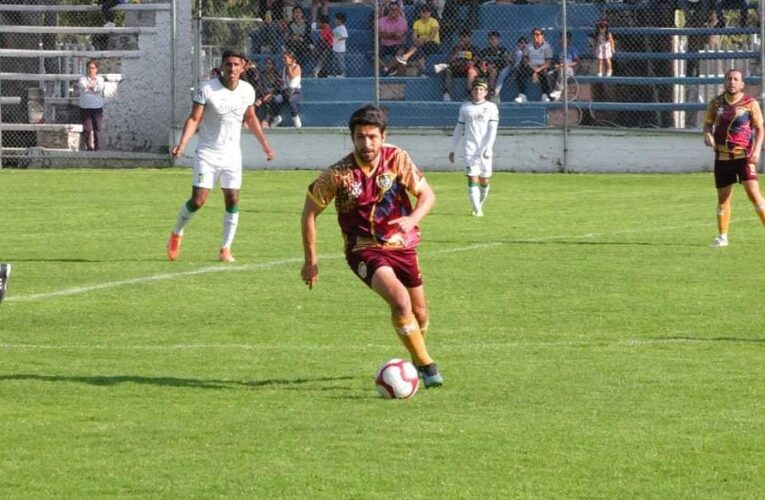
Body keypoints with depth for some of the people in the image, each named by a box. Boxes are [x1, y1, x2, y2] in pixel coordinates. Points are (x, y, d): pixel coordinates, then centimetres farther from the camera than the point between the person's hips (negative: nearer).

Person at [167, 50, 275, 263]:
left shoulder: (247, 91, 1)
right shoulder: (207, 89, -13)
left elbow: (251, 118, 18)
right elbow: (194, 119, -12)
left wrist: (264, 144, 20)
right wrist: (182, 143, -26)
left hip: (232, 154, 4)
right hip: (207, 153, -4)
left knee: (232, 200, -4)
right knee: (198, 200, -9)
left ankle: (225, 248, 7)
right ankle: (177, 233, 17)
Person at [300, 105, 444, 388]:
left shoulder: (397, 159, -10)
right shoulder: (338, 174, -15)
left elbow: (427, 195, -2)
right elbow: (310, 212, -4)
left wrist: (412, 219, -24)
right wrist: (311, 260, -3)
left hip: (402, 245, 4)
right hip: (364, 249, -3)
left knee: (419, 314, 12)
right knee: (400, 301, -27)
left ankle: (417, 362, 43)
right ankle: (426, 365, -14)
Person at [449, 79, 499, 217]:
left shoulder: (491, 107, 4)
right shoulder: (465, 108, 10)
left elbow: (492, 129, -4)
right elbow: (458, 129, 16)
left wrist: (488, 148, -15)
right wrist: (452, 150, 16)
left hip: (484, 150, 0)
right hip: (470, 149, 0)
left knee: (484, 180, 3)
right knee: (472, 179, -11)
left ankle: (480, 204, 24)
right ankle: (477, 210, -14)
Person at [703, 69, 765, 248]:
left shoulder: (750, 103, -3)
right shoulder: (716, 103, 5)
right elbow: (708, 123, 16)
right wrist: (708, 134, -7)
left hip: (744, 156, -3)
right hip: (722, 157, 3)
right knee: (723, 198, 6)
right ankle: (722, 237, 17)